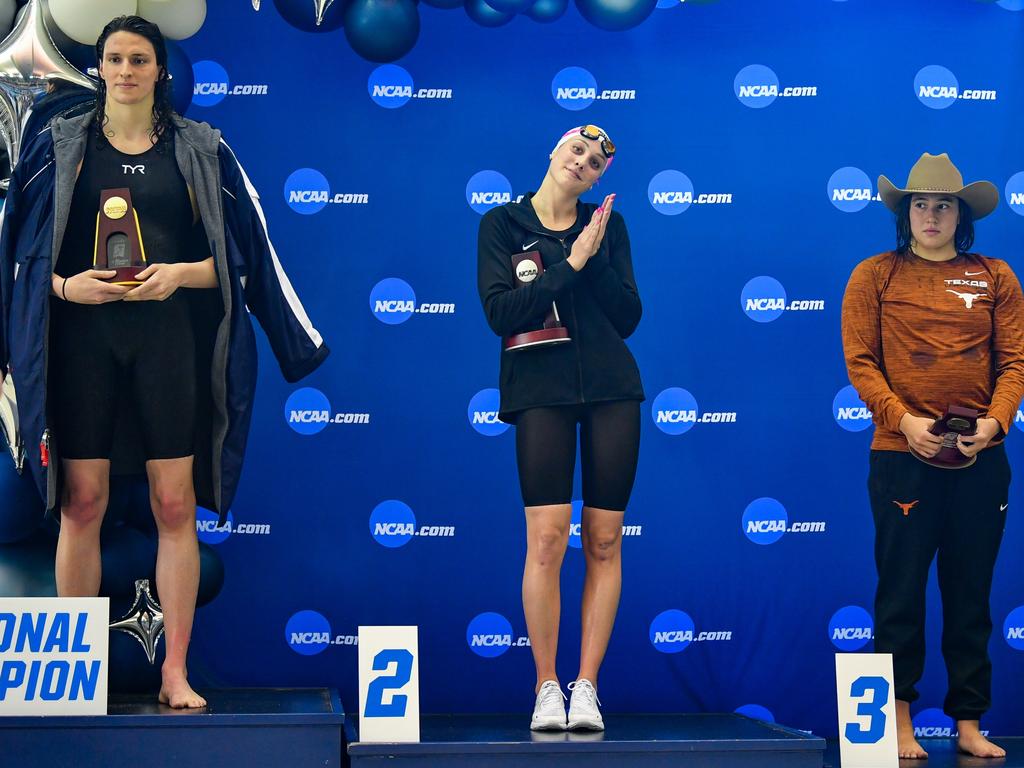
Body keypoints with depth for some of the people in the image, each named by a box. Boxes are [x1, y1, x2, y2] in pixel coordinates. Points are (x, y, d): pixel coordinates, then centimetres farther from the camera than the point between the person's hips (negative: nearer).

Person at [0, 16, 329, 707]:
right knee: (82, 503, 0)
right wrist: (65, 285, -11)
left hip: (170, 336, 0)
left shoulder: (199, 150, 8)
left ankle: (176, 671, 5)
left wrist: (181, 274, -12)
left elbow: (237, 254, 6)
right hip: (83, 337, 0)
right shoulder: (61, 146, 9)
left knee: (175, 505, -2)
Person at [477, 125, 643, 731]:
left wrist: (596, 259, -6)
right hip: (541, 390, -2)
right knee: (547, 540, -10)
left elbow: (629, 317, 5)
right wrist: (569, 265, -9)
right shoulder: (503, 224, 6)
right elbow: (501, 313, -7)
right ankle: (547, 686, 1)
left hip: (611, 390, 2)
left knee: (605, 542, 0)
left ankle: (587, 687, 7)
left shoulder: (608, 225, 11)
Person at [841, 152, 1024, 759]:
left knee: (971, 595, 8)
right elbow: (860, 361, -2)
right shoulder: (875, 276, 5)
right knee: (901, 590, 2)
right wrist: (904, 420, -15)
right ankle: (899, 716, 11)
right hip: (901, 454, -2)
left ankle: (969, 722, 15)